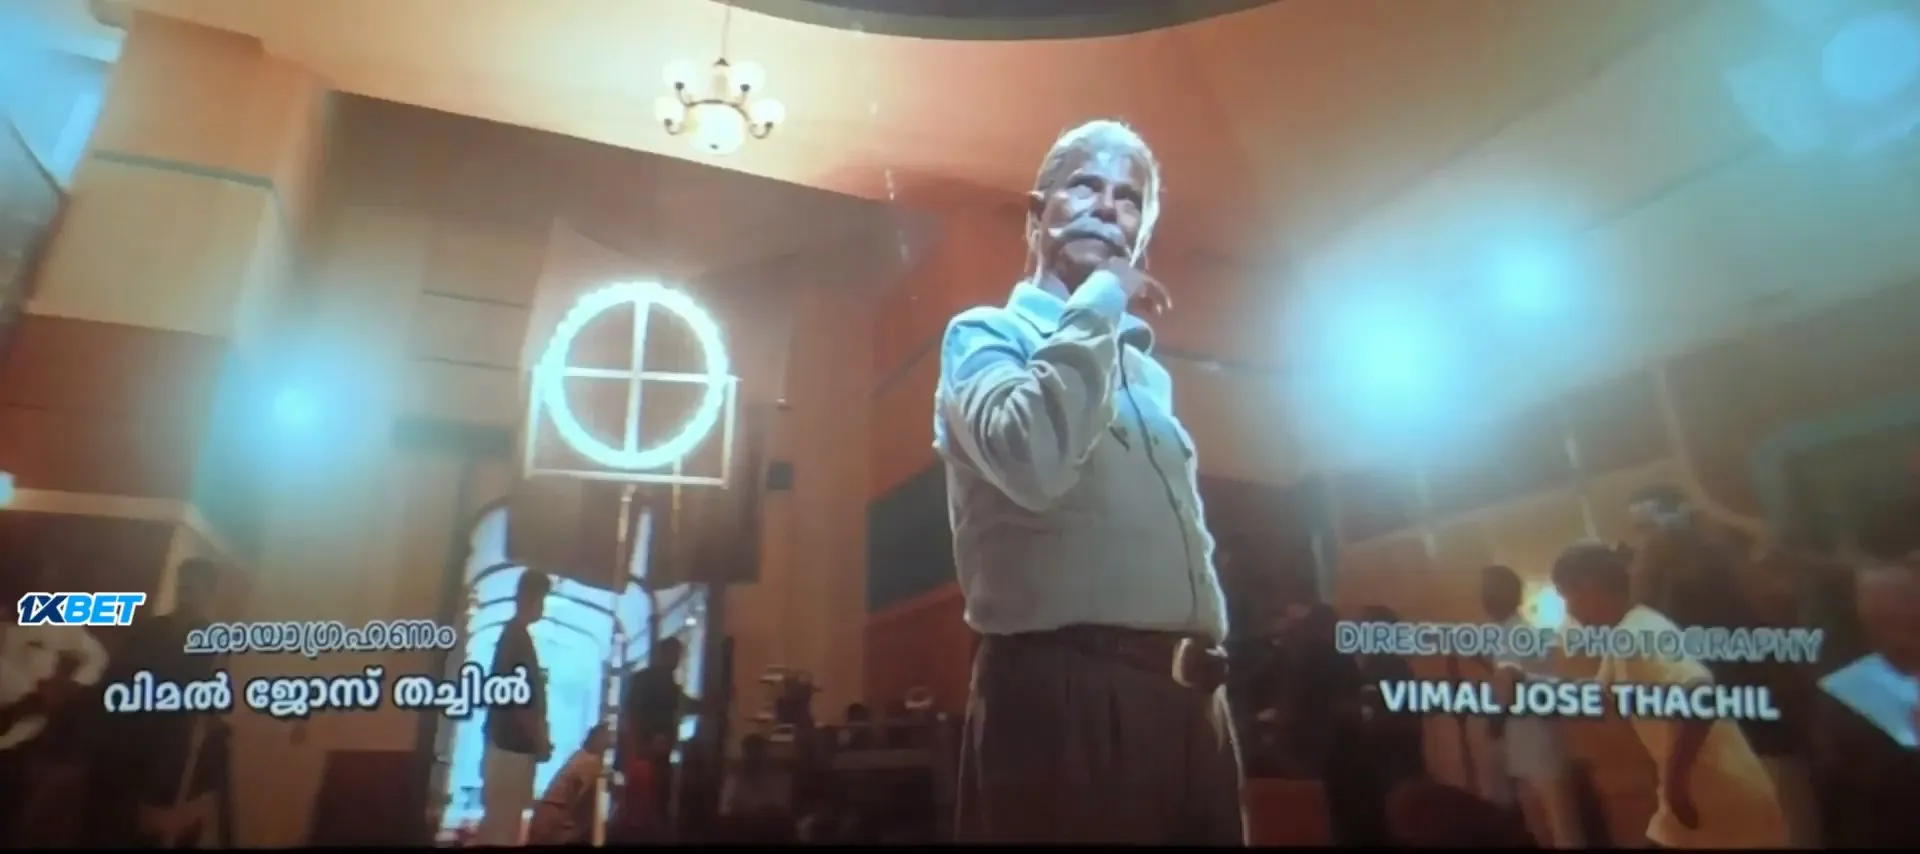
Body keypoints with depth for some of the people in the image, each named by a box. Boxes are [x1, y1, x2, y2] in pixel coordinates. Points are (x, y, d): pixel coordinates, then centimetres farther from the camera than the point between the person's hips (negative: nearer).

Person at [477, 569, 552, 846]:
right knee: (504, 819, -4)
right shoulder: (517, 636, -15)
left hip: (509, 741, 9)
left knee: (502, 816, 13)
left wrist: (538, 738, 18)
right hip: (513, 742, -9)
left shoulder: (515, 634, 13)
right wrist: (539, 739, -14)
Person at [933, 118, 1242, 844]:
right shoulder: (985, 334, 1)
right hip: (1066, 690, -7)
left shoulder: (1145, 370, 22)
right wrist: (1098, 303, -9)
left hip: (1189, 694, 7)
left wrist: (1214, 654, 15)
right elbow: (1035, 462, -21)